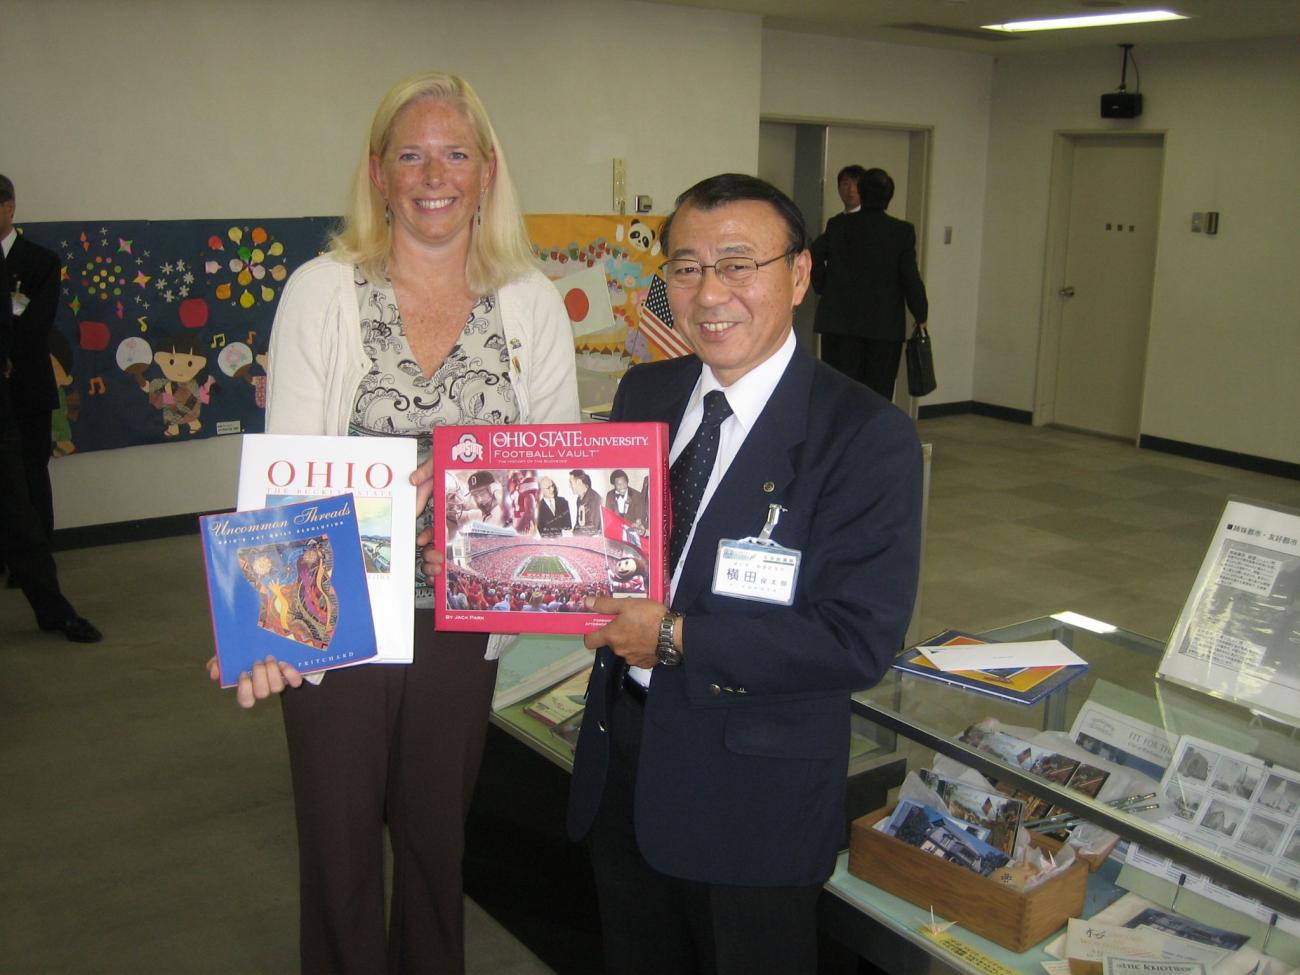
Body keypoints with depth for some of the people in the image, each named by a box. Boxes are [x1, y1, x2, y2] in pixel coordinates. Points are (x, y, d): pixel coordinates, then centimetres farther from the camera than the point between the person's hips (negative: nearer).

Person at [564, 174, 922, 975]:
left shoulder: (867, 436, -17)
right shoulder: (644, 394, 2)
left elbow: (862, 641, -22)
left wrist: (678, 639, -24)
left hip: (754, 792, -5)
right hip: (621, 752, 6)